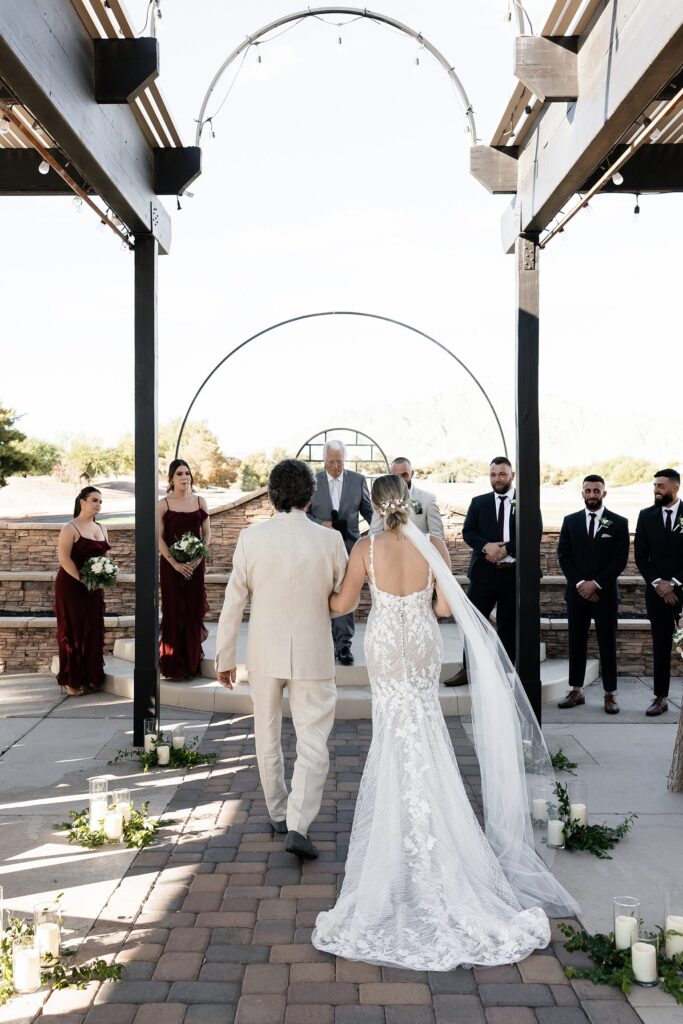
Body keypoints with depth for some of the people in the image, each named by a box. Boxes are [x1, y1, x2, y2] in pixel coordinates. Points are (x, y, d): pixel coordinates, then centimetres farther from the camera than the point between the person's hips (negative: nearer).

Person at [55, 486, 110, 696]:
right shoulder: (70, 528, -8)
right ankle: (72, 681, 3)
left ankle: (90, 678, 15)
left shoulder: (101, 529, 14)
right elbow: (64, 558, -15)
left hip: (93, 587, 7)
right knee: (73, 631, -3)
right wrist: (83, 580, -19)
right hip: (71, 586, -7)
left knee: (93, 630, 6)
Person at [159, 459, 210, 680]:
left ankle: (192, 664, 12)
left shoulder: (200, 502, 6)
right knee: (173, 611, -1)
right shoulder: (163, 504, -1)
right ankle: (174, 666, 4)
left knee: (194, 611, 4)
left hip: (195, 564, 2)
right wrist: (175, 563, -15)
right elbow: (159, 538, -5)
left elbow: (207, 534, 6)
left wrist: (198, 558, -9)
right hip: (171, 565, -2)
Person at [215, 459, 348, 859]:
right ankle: (298, 825, -7)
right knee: (313, 743, 3)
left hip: (264, 654, 2)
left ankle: (279, 812, 33)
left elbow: (233, 603, -4)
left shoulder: (251, 538, -8)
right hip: (313, 655, -2)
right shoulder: (330, 540, -10)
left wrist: (225, 657, 5)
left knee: (268, 737, 19)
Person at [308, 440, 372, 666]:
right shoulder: (312, 481, 2)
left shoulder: (358, 480, 3)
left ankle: (344, 645, 2)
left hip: (348, 546, 0)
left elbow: (368, 511, 9)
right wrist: (321, 524, -13)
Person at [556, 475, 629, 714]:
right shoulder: (570, 521, 8)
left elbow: (620, 560, -4)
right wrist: (580, 583, -9)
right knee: (576, 642, 5)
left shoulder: (619, 523, 2)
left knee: (607, 644, 2)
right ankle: (576, 691, 12)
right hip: (577, 592, 2)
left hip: (605, 593, -2)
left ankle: (610, 694, 7)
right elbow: (563, 556, 3)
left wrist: (595, 584, -11)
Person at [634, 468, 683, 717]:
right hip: (657, 591, 2)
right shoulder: (646, 516, 8)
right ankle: (660, 698, 8)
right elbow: (641, 556, 6)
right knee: (660, 645, 5)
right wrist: (658, 584, -5)